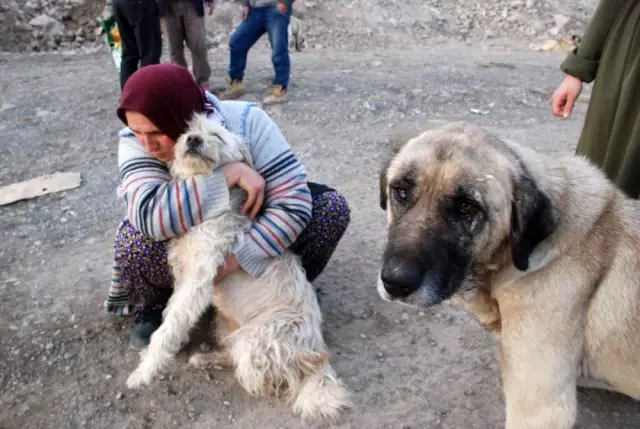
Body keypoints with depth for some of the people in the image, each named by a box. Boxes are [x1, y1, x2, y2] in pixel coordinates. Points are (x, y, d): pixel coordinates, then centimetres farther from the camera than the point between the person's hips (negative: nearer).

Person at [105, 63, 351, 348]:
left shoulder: (246, 121, -28)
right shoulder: (134, 141, -25)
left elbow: (295, 203, -32)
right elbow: (148, 216, -41)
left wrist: (233, 262, -40)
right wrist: (230, 174, -43)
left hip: (250, 232, 0)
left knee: (332, 208, -22)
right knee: (137, 241, -33)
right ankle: (154, 306, 3)